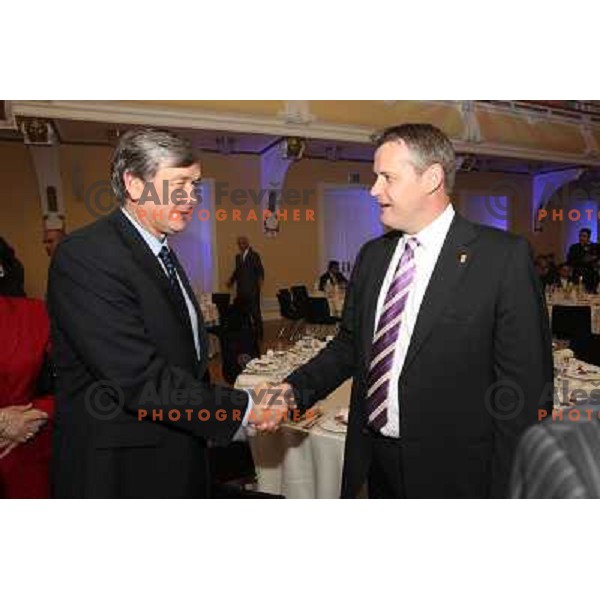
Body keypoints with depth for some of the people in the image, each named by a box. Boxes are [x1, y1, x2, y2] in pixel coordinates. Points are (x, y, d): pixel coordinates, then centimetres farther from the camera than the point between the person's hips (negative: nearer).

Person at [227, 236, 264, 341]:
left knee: (255, 312, -4)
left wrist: (260, 279, -24)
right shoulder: (238, 256, 17)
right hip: (241, 289, 5)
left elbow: (260, 270, -6)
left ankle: (258, 333, 5)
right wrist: (231, 280, 7)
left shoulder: (254, 255, 0)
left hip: (252, 289, -5)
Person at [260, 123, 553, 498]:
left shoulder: (504, 256, -13)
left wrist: (505, 490, -12)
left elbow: (526, 384, -13)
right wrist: (296, 389, -4)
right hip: (375, 463, 5)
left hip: (451, 469, -5)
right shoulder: (372, 256, 4)